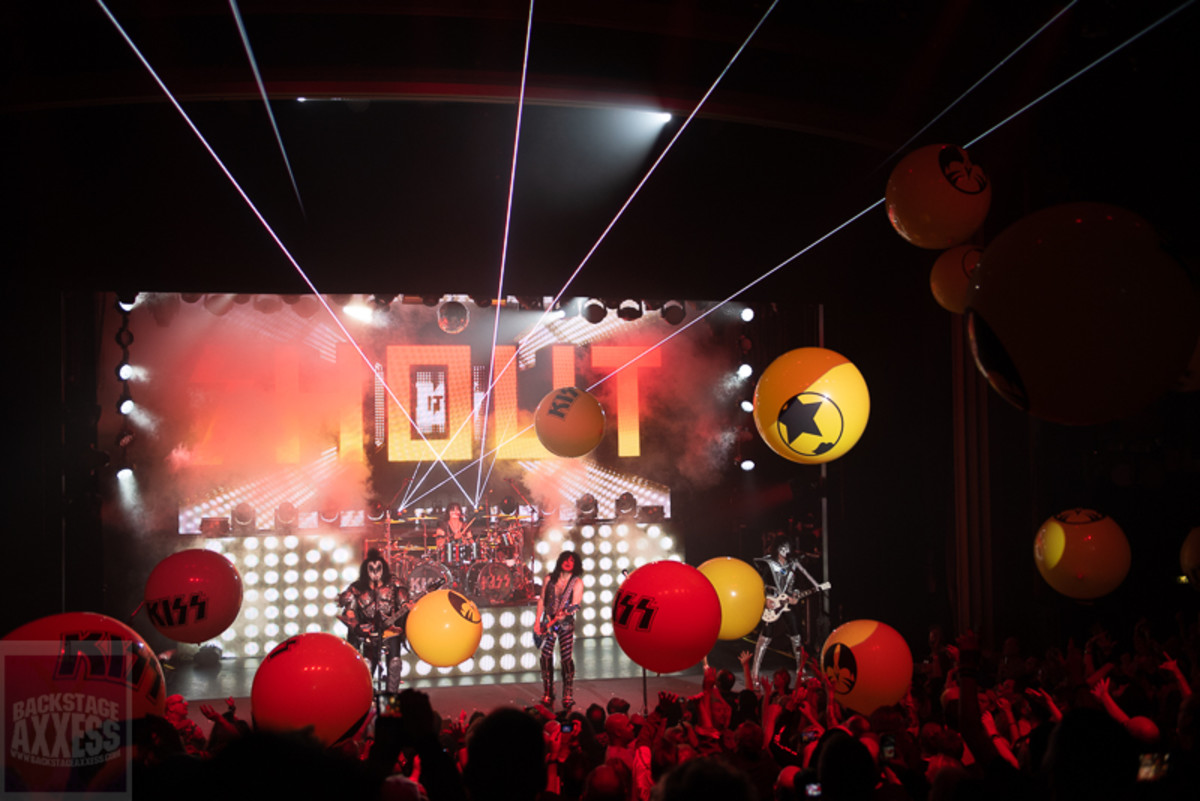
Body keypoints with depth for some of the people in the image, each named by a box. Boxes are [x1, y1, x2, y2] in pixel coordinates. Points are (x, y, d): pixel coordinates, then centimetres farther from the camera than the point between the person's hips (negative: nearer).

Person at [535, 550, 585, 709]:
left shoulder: (577, 583, -5)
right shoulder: (550, 578, 6)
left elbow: (575, 605, -14)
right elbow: (542, 599, 10)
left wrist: (565, 614, -33)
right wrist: (537, 621, 3)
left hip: (566, 624, -3)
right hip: (548, 622, 3)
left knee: (566, 658, -8)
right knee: (546, 656, 0)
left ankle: (568, 698, 0)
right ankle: (547, 696, 11)